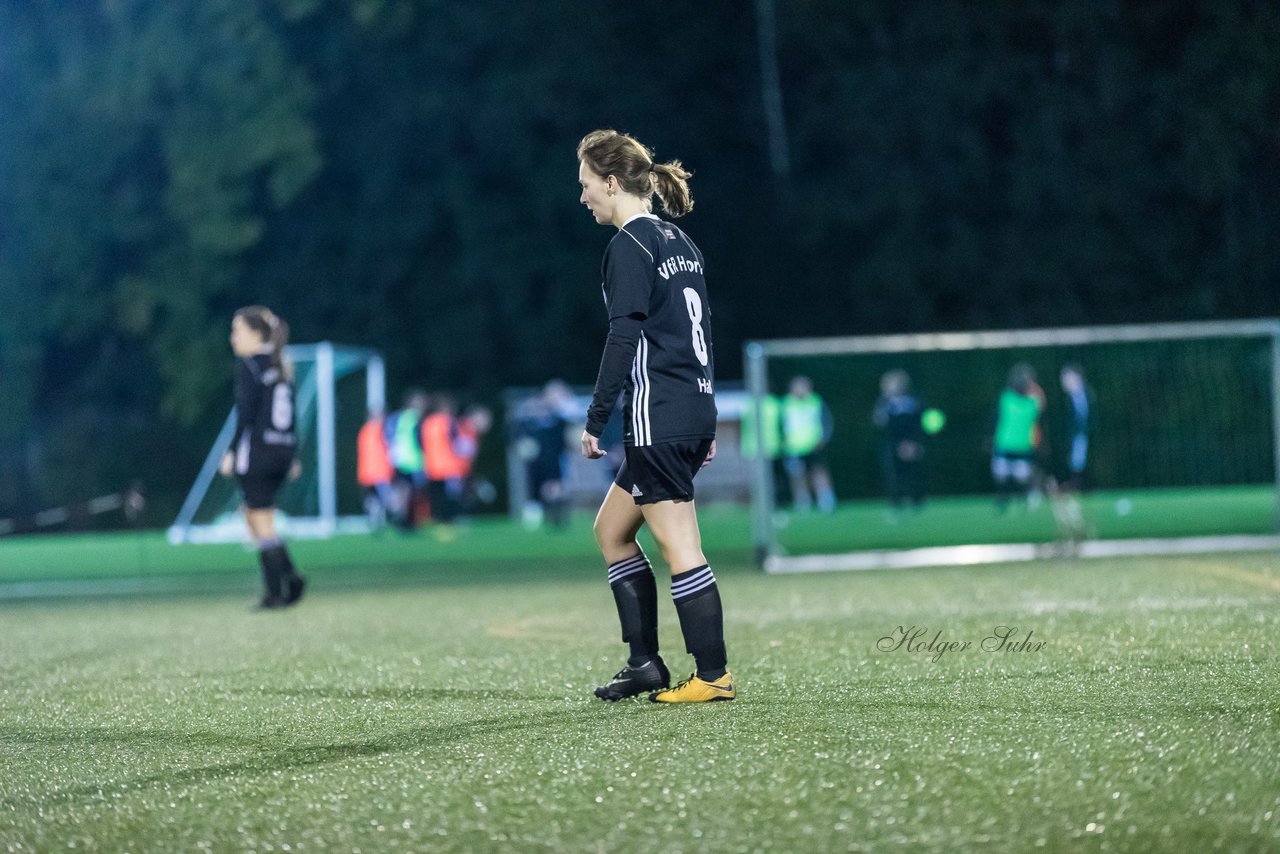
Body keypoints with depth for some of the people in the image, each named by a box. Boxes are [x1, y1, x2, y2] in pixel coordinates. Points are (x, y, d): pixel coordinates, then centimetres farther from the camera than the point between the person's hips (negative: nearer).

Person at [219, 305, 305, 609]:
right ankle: (289, 576, 3)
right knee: (253, 514, 16)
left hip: (257, 449, -8)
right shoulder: (282, 365, 13)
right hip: (284, 448, 8)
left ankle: (277, 591, -3)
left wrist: (232, 451, -12)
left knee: (262, 521, -2)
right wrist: (292, 456, 19)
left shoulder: (249, 365, -9)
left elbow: (246, 413, -15)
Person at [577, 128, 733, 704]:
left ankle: (714, 676, -5)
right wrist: (705, 422, 22)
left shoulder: (630, 245, -10)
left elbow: (624, 338, -17)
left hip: (657, 418, -10)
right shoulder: (679, 242, 17)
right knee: (611, 531, 16)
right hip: (694, 413, 10)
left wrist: (595, 418, -14)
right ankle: (645, 664, 15)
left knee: (679, 548, -7)